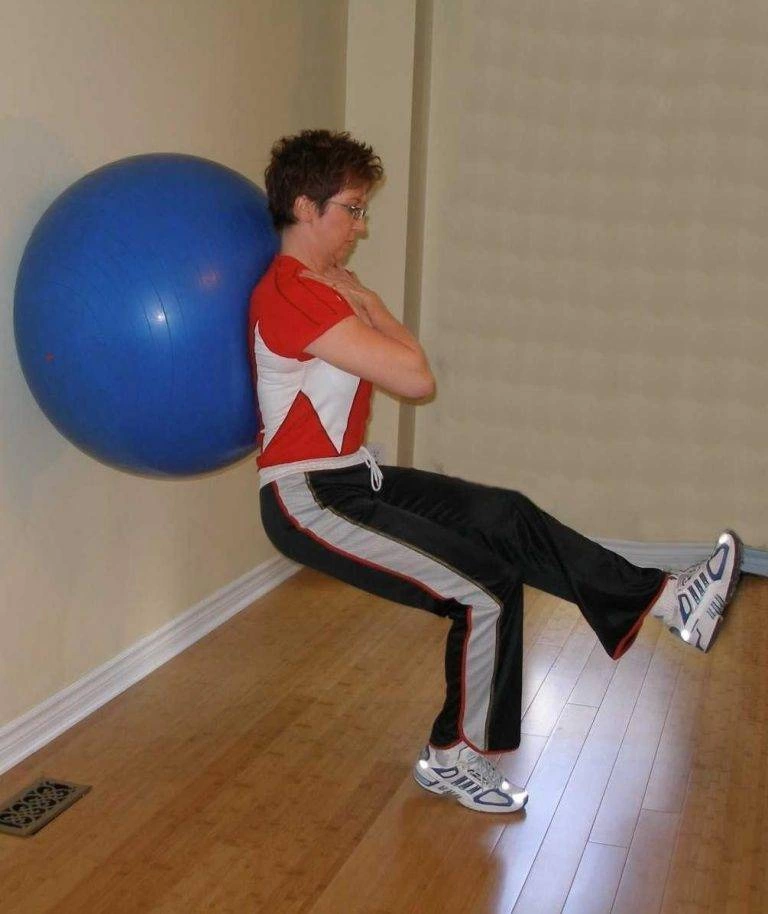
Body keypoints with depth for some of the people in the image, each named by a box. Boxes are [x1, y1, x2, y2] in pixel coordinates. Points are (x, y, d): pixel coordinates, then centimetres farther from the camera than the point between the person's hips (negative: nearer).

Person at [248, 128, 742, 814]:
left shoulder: (319, 288, 12)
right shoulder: (293, 295, -20)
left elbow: (413, 374, 11)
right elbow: (416, 379, -21)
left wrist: (356, 304, 3)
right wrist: (364, 301, -9)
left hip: (351, 477, 10)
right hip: (308, 500, -10)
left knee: (504, 518, 4)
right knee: (483, 592, -11)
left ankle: (668, 599, 8)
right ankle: (452, 760, 7)